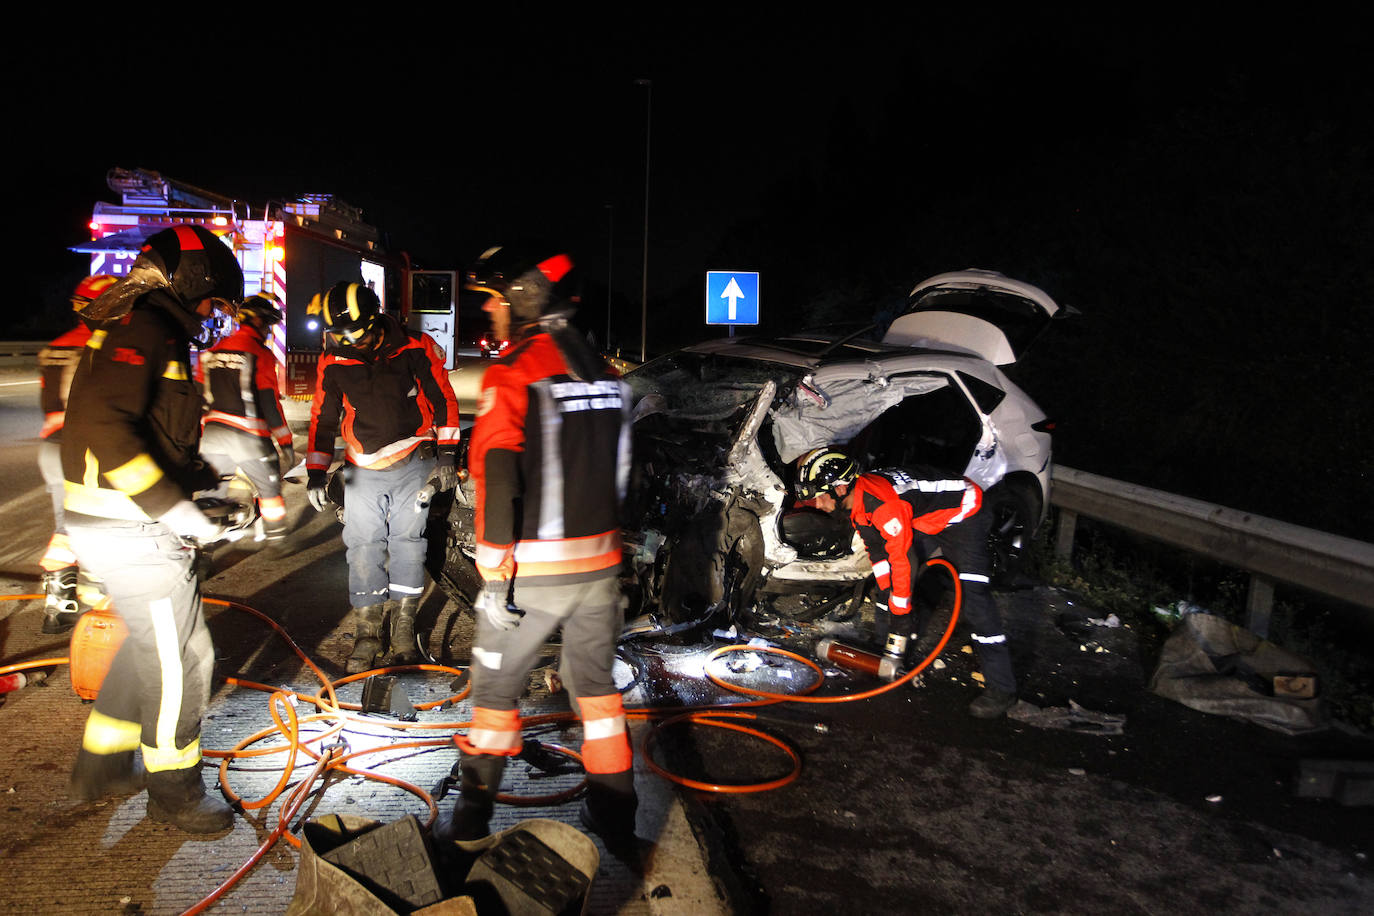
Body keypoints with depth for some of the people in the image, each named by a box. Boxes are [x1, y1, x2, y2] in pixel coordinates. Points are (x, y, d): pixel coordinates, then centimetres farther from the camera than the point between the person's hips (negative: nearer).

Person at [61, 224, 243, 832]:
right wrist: (173, 506, -27)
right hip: (132, 531, -11)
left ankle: (102, 766, 37)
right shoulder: (142, 329, -16)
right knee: (180, 658, 1)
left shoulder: (158, 333, 17)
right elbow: (104, 424, -29)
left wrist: (207, 482, 15)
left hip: (132, 525, 11)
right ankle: (173, 791, 17)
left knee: (150, 644, 23)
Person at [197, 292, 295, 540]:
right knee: (268, 483, 12)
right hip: (248, 436, -5)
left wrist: (198, 435, 21)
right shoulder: (261, 354, -9)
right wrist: (285, 441, -7)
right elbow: (269, 403, -12)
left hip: (212, 434, 5)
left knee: (214, 486, 16)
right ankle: (275, 532, 20)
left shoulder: (211, 352, 10)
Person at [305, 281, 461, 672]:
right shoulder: (333, 361, -1)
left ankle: (404, 628, 15)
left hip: (413, 465, -2)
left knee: (407, 543, 2)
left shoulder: (414, 349, -8)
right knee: (363, 549, 2)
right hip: (363, 472, 2)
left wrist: (447, 454, -2)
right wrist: (316, 471, 3)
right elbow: (323, 417, 8)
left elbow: (443, 398, 0)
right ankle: (366, 635, 13)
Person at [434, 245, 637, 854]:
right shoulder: (600, 370, 8)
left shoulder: (511, 374, -14)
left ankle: (472, 815, 26)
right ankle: (615, 816, 26)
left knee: (495, 688, 12)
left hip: (531, 569, -6)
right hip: (598, 564, 6)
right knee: (595, 686, 17)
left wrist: (496, 573, -19)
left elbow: (500, 478, -21)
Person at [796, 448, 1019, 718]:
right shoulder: (857, 499, -7)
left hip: (962, 515, -10)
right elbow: (877, 550, 3)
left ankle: (1000, 689, -13)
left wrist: (901, 618, -23)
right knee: (888, 582, 7)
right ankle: (887, 654, 21)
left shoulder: (884, 504, -36)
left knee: (972, 598, -18)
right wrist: (887, 592, 0)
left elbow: (904, 562, -32)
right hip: (924, 519, 10)